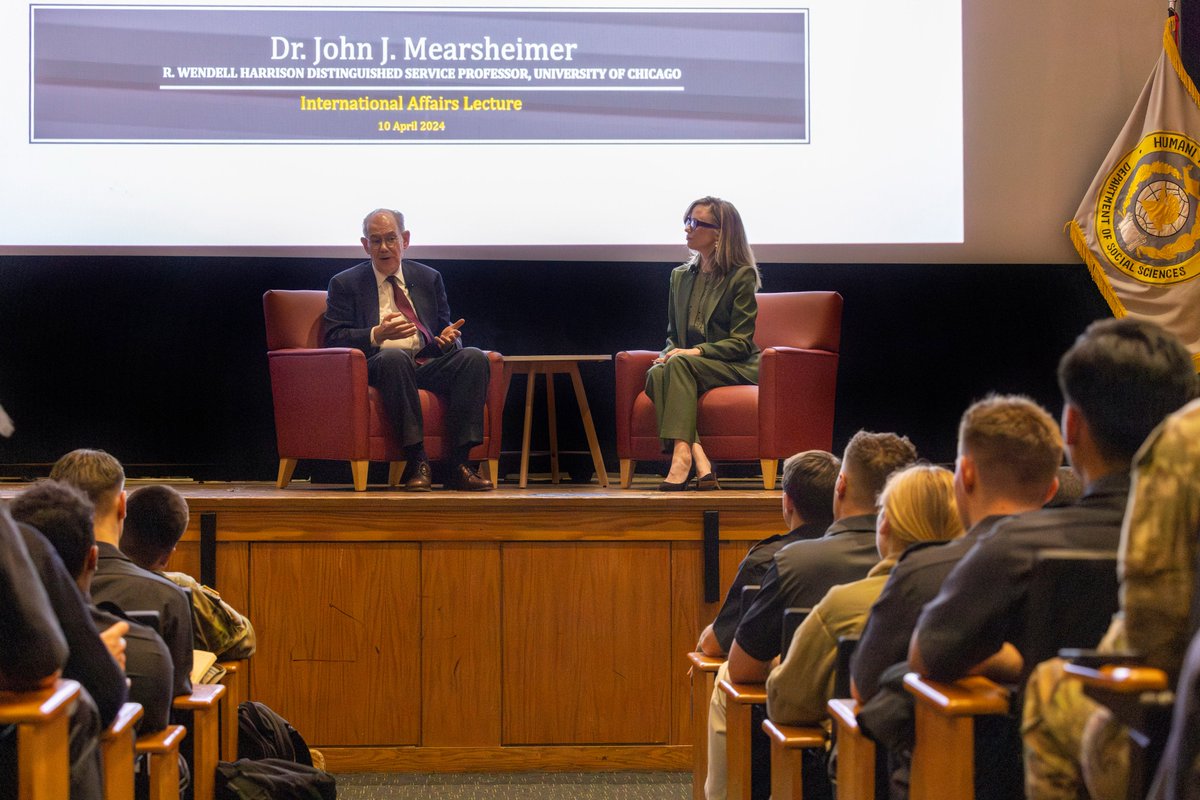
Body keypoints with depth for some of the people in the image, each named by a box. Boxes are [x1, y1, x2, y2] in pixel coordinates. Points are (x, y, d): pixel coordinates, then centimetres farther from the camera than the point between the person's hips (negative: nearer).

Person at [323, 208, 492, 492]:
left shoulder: (429, 279, 21)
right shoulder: (345, 284, 10)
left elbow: (444, 329, 22)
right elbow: (333, 339, 0)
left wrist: (448, 338, -4)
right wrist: (377, 335, -18)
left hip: (428, 366, 4)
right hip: (376, 368, -4)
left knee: (474, 357, -26)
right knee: (394, 356, -39)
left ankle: (460, 462, -31)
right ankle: (417, 462, -39)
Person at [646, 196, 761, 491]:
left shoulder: (741, 276, -3)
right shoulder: (680, 276, 17)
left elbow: (740, 342, -8)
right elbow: (673, 334, 20)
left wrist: (696, 351, -21)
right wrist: (668, 353, -4)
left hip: (736, 367, -5)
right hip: (690, 365, 5)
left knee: (680, 364, -34)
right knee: (657, 373, -29)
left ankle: (680, 455, -48)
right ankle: (698, 460, -45)